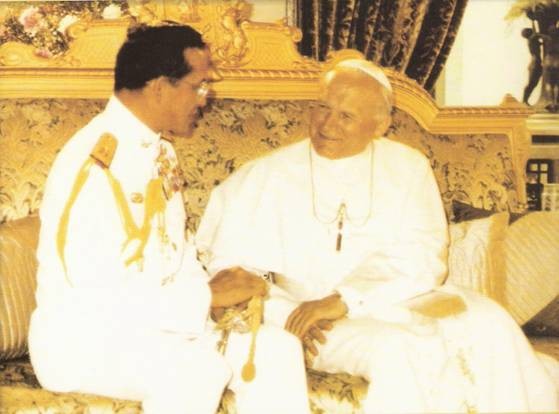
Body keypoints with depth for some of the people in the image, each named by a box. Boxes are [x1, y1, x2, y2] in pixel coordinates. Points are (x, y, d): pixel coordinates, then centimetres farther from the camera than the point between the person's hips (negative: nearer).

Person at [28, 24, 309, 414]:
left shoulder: (161, 151, 7)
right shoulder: (94, 164, -21)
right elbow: (102, 297, -26)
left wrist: (222, 289, -6)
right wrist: (207, 295, -18)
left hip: (156, 321, 8)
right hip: (82, 338, -8)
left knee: (275, 349, -9)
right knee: (194, 368, -34)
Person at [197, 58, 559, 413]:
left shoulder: (409, 168, 8)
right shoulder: (268, 177, 5)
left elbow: (423, 261, -4)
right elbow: (229, 267, 1)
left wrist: (345, 301, -18)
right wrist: (287, 314, -17)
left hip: (404, 301, 3)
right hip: (321, 323, -2)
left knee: (490, 325, -24)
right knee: (398, 349, -33)